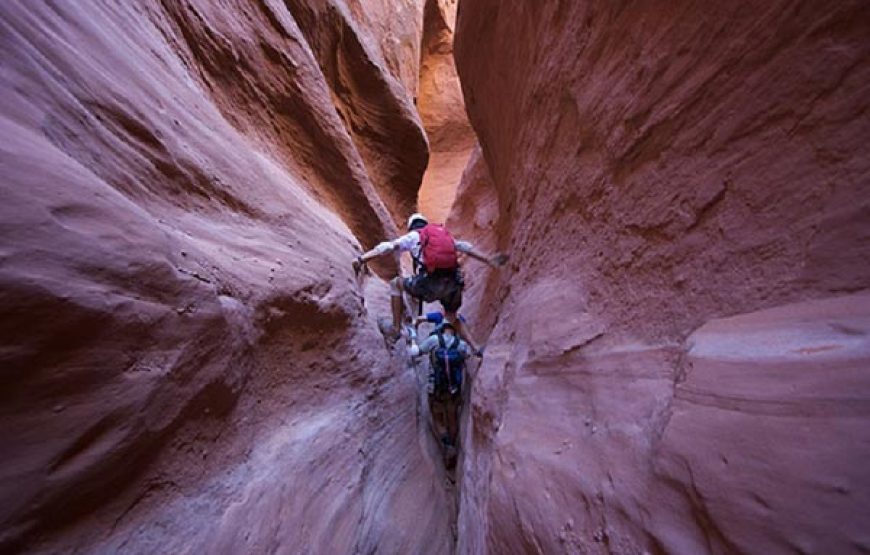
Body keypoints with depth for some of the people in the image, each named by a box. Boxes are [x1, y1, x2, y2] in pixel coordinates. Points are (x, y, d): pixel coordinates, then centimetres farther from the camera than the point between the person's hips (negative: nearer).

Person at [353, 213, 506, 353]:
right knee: (452, 318, 33)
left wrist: (362, 258, -2)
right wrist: (489, 260, 30)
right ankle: (475, 348, 23)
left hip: (430, 284, -5)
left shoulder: (413, 236, 14)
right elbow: (466, 247, 26)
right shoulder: (445, 233, 27)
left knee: (395, 283, 21)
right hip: (453, 284, 5)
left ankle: (396, 328, 19)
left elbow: (387, 247, 2)